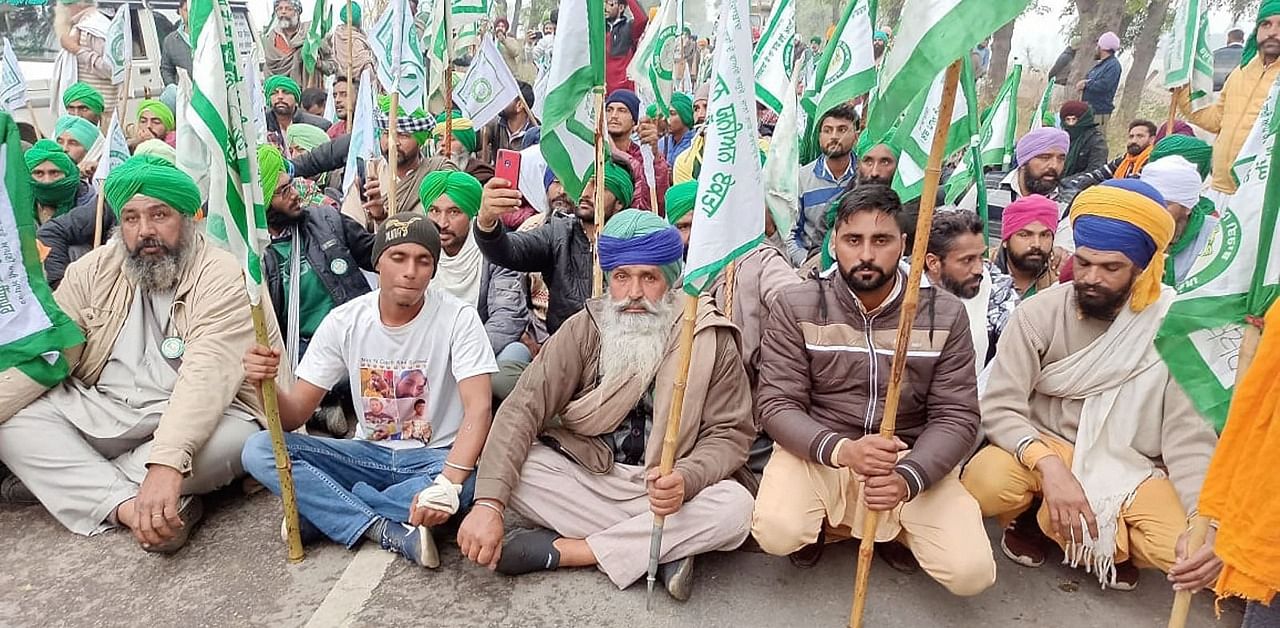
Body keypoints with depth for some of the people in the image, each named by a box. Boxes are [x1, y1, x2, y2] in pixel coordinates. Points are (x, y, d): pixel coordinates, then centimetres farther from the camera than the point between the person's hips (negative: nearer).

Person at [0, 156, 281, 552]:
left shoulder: (223, 279, -15)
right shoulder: (94, 271, 5)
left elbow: (208, 374, -28)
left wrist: (167, 462, -40)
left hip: (192, 421, -5)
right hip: (98, 415, 5)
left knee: (234, 437, -35)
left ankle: (60, 482, -16)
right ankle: (125, 505, -27)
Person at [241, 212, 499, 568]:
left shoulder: (458, 319, -15)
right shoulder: (344, 322, -6)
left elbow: (478, 408, -25)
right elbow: (294, 415, -5)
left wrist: (448, 481, -41)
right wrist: (266, 384, -28)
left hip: (435, 456, -2)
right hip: (369, 454, 3)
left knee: (467, 483, -36)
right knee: (258, 450, -17)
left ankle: (324, 514, -17)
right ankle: (391, 531, -25)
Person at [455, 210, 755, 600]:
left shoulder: (712, 340, -7)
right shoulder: (586, 328, -6)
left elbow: (730, 434, -6)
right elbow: (524, 408, -14)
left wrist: (684, 479, -29)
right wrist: (488, 503, -27)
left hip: (660, 492, 0)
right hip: (582, 476, 1)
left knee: (735, 507, -29)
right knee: (502, 465, -24)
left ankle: (559, 549, -19)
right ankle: (659, 548, -19)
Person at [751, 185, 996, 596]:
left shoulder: (945, 314, -3)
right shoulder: (796, 308, -8)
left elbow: (956, 416, -5)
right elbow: (777, 406, -11)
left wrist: (907, 477, -25)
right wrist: (841, 449, -31)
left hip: (912, 458, 2)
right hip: (819, 451, -1)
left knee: (971, 573, -16)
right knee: (778, 534, -29)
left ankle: (897, 525, 17)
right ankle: (825, 522, 9)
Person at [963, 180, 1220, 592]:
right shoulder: (1040, 314, -12)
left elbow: (1189, 437, -14)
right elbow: (1000, 408, -16)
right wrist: (1050, 465, -34)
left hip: (1132, 468, 1)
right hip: (1046, 451, 0)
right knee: (987, 481, -33)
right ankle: (1032, 517, 5)